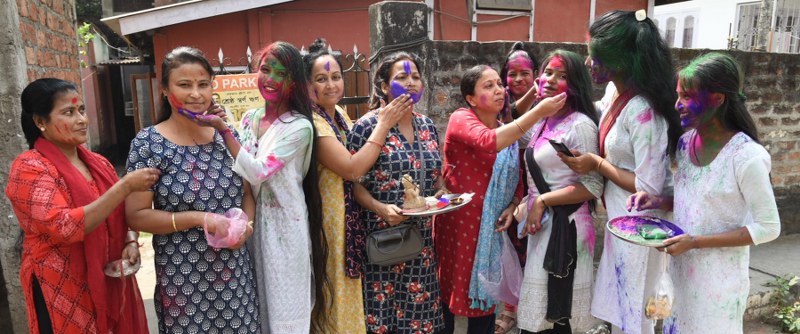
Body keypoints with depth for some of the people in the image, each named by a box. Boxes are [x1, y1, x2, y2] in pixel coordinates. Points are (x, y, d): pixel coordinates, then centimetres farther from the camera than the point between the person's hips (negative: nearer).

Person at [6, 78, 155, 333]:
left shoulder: (98, 162, 6)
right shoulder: (29, 167, -12)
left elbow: (122, 215, 15)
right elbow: (63, 227, -25)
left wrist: (131, 242, -5)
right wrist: (125, 186, -27)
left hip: (111, 283, 6)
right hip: (64, 294, -5)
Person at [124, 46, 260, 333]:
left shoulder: (226, 135, 1)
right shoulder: (148, 144, -10)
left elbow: (247, 191, 8)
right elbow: (136, 216, -10)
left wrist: (245, 225, -11)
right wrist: (200, 218, -20)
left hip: (235, 270, 4)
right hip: (183, 277, -3)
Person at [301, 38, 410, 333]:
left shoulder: (339, 114, 7)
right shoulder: (312, 122, -21)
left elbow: (356, 150, 15)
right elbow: (352, 168, -27)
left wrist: (380, 116, 2)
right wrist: (384, 124, -22)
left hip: (349, 215, 9)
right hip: (328, 219, -9)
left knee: (347, 289, 22)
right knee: (333, 294, 6)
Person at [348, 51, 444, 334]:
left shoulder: (427, 125, 9)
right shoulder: (367, 126, -10)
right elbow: (353, 182, -11)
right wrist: (380, 208, -24)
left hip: (421, 236, 5)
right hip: (383, 237, -5)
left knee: (419, 306, 14)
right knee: (384, 309, 7)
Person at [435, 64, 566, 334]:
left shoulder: (509, 132, 10)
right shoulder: (461, 119, -10)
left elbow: (517, 180, 15)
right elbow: (488, 142, -32)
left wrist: (512, 207, -4)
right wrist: (538, 112, -33)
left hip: (491, 229, 6)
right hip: (457, 225, -5)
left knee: (486, 297, 13)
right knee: (449, 293, 7)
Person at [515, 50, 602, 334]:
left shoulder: (581, 125, -13)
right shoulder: (541, 122, 11)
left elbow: (592, 186, -18)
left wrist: (543, 201, -16)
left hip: (565, 225, -7)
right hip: (540, 223, 8)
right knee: (537, 310, 16)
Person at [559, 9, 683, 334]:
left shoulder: (643, 112, -28)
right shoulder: (614, 92, -2)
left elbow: (649, 188, -26)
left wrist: (597, 164, -17)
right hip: (619, 218, 8)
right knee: (619, 302, 25)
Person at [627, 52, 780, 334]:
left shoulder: (746, 157, -21)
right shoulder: (685, 141, -2)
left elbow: (768, 228, -15)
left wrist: (695, 242, -22)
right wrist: (659, 201, -8)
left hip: (719, 277, -6)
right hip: (680, 266, 6)